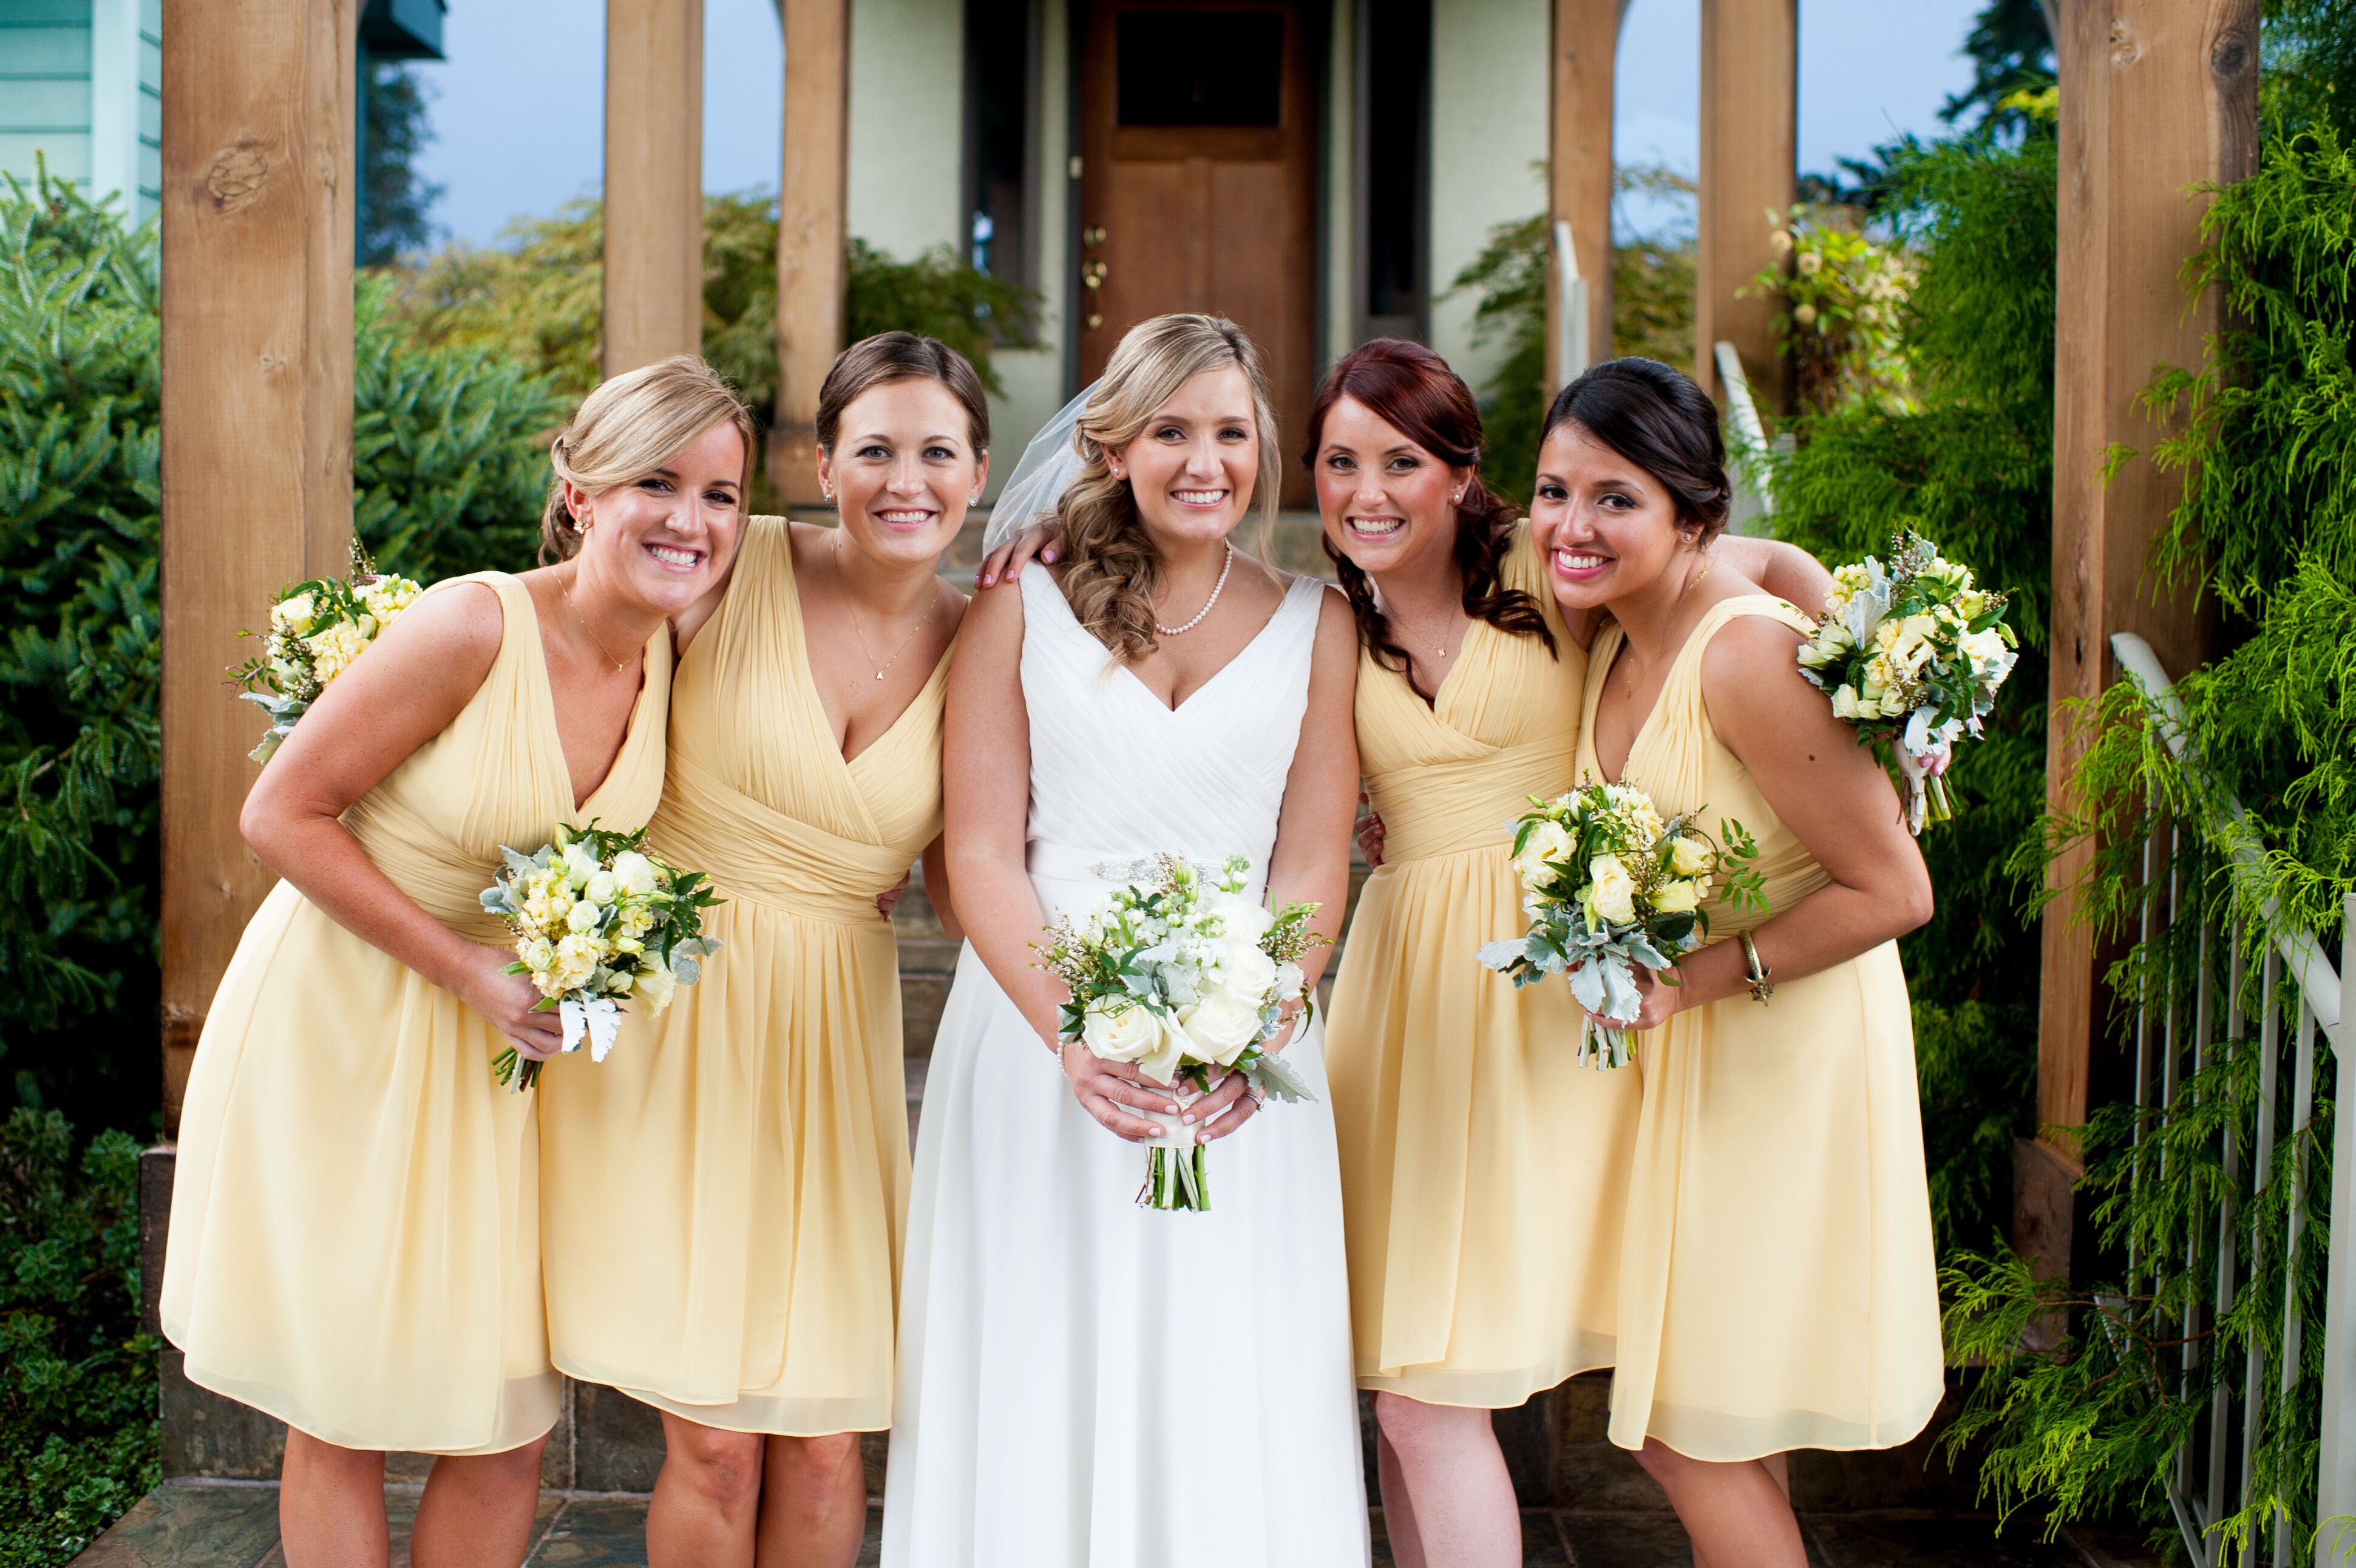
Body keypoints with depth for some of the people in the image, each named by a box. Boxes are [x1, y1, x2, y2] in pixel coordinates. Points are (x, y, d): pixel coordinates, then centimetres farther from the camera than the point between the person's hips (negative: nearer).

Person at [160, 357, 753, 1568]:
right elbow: (280, 814, -17)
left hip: (495, 1044, 5)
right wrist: (464, 968, -21)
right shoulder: (474, 624, -22)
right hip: (337, 1020, -5)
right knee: (339, 1414, 8)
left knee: (506, 1427, 7)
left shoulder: (679, 660, -5)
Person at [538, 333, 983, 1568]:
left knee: (822, 1444, 5)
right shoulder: (737, 570, -7)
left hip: (834, 1036, 3)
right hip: (674, 1014, -2)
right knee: (712, 1442, -1)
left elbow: (961, 892, 3)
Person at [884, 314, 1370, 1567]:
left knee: (1228, 1396, 4)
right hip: (1040, 1024, 0)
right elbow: (981, 854, -2)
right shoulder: (1020, 611, 5)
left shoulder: (1313, 626, 9)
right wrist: (1074, 1036, -16)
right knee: (1039, 1382, 6)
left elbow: (1312, 863, 3)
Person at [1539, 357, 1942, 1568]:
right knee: (1664, 1420, 17)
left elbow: (1893, 891, -23)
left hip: (1786, 1050, -8)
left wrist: (1698, 979, -21)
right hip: (1678, 1048, 8)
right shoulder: (1615, 634, 1)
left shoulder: (1746, 655, -25)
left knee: (1692, 1432, 2)